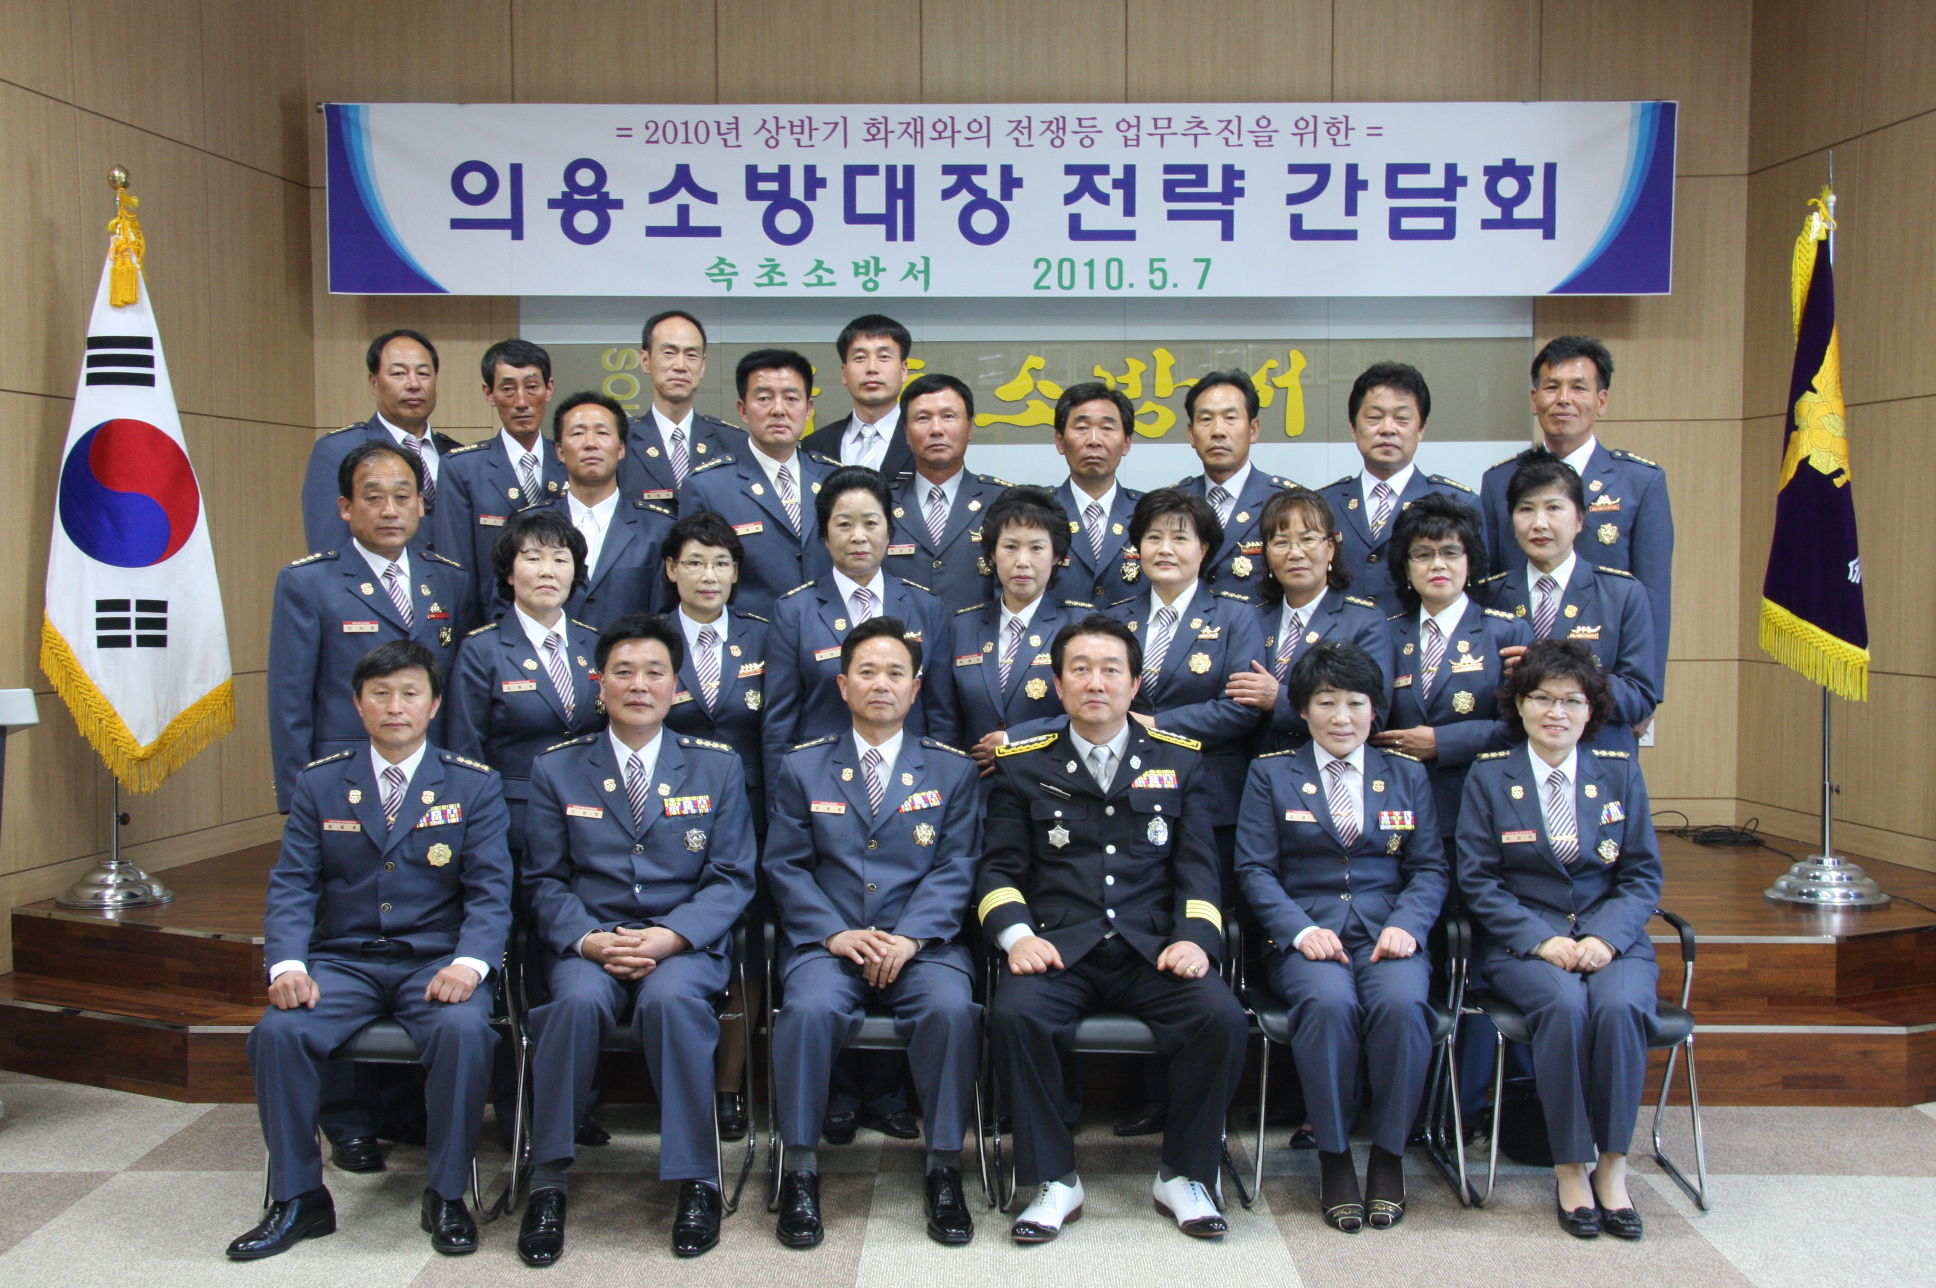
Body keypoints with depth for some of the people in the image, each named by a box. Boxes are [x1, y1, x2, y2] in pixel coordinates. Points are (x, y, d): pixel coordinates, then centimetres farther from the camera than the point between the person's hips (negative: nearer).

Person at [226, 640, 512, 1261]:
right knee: (278, 1032, -25)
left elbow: (490, 890, -3)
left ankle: (447, 1197, -10)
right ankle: (298, 1198, -4)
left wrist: (469, 964, -22)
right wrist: (288, 964, -15)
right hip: (344, 959, 2)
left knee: (464, 1031, -31)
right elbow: (291, 885, 3)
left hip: (436, 960, -2)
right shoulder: (318, 783, 10)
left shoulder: (475, 785, 5)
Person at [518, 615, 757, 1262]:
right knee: (579, 999, -32)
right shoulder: (556, 769, 11)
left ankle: (695, 1180, -20)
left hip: (686, 945, -1)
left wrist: (669, 938, -13)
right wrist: (589, 940, -12)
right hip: (586, 943, 1)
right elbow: (544, 880, 7)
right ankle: (548, 1183, -18)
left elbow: (732, 877, 4)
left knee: (670, 999, -33)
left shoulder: (717, 766, 9)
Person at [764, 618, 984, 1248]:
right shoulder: (801, 768, 12)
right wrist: (835, 933, -11)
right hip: (827, 941, 0)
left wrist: (909, 937, -13)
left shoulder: (952, 769, 11)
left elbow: (955, 867, 3)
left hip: (922, 941, 0)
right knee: (809, 1008, -31)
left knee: (952, 1008, -31)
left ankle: (944, 1168, -13)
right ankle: (799, 1169, -13)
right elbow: (785, 866, 5)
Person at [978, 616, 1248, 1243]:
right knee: (1014, 1014, -31)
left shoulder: (1180, 762, 14)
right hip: (1057, 948, -1)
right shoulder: (1022, 765, 11)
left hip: (1152, 948, 1)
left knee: (1221, 1016, -26)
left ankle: (1184, 1175, -2)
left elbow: (1198, 866, 9)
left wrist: (1197, 937, -9)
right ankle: (1054, 1181, -10)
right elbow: (999, 867, 7)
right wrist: (1017, 935, -13)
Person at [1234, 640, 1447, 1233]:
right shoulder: (1271, 773, 11)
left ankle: (1388, 1155, -11)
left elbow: (1430, 868, 11)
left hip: (1388, 933, 2)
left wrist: (1405, 925, -9)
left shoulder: (1408, 774, 17)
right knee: (1328, 1002, -34)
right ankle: (1333, 1157, -15)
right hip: (1305, 932, -1)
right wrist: (1301, 931, -12)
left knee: (1401, 1002, -32)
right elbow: (1254, 869, 3)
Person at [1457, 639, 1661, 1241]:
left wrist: (1605, 937, -11)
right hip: (1523, 942, -2)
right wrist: (1542, 941, -14)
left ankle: (1612, 1165, -15)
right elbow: (1478, 880, 0)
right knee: (1564, 1004, -32)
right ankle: (1570, 1168, -17)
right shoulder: (1489, 776, 4)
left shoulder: (1620, 772, 10)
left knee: (1620, 1006, -30)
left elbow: (1643, 875, 7)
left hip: (1611, 937, 2)